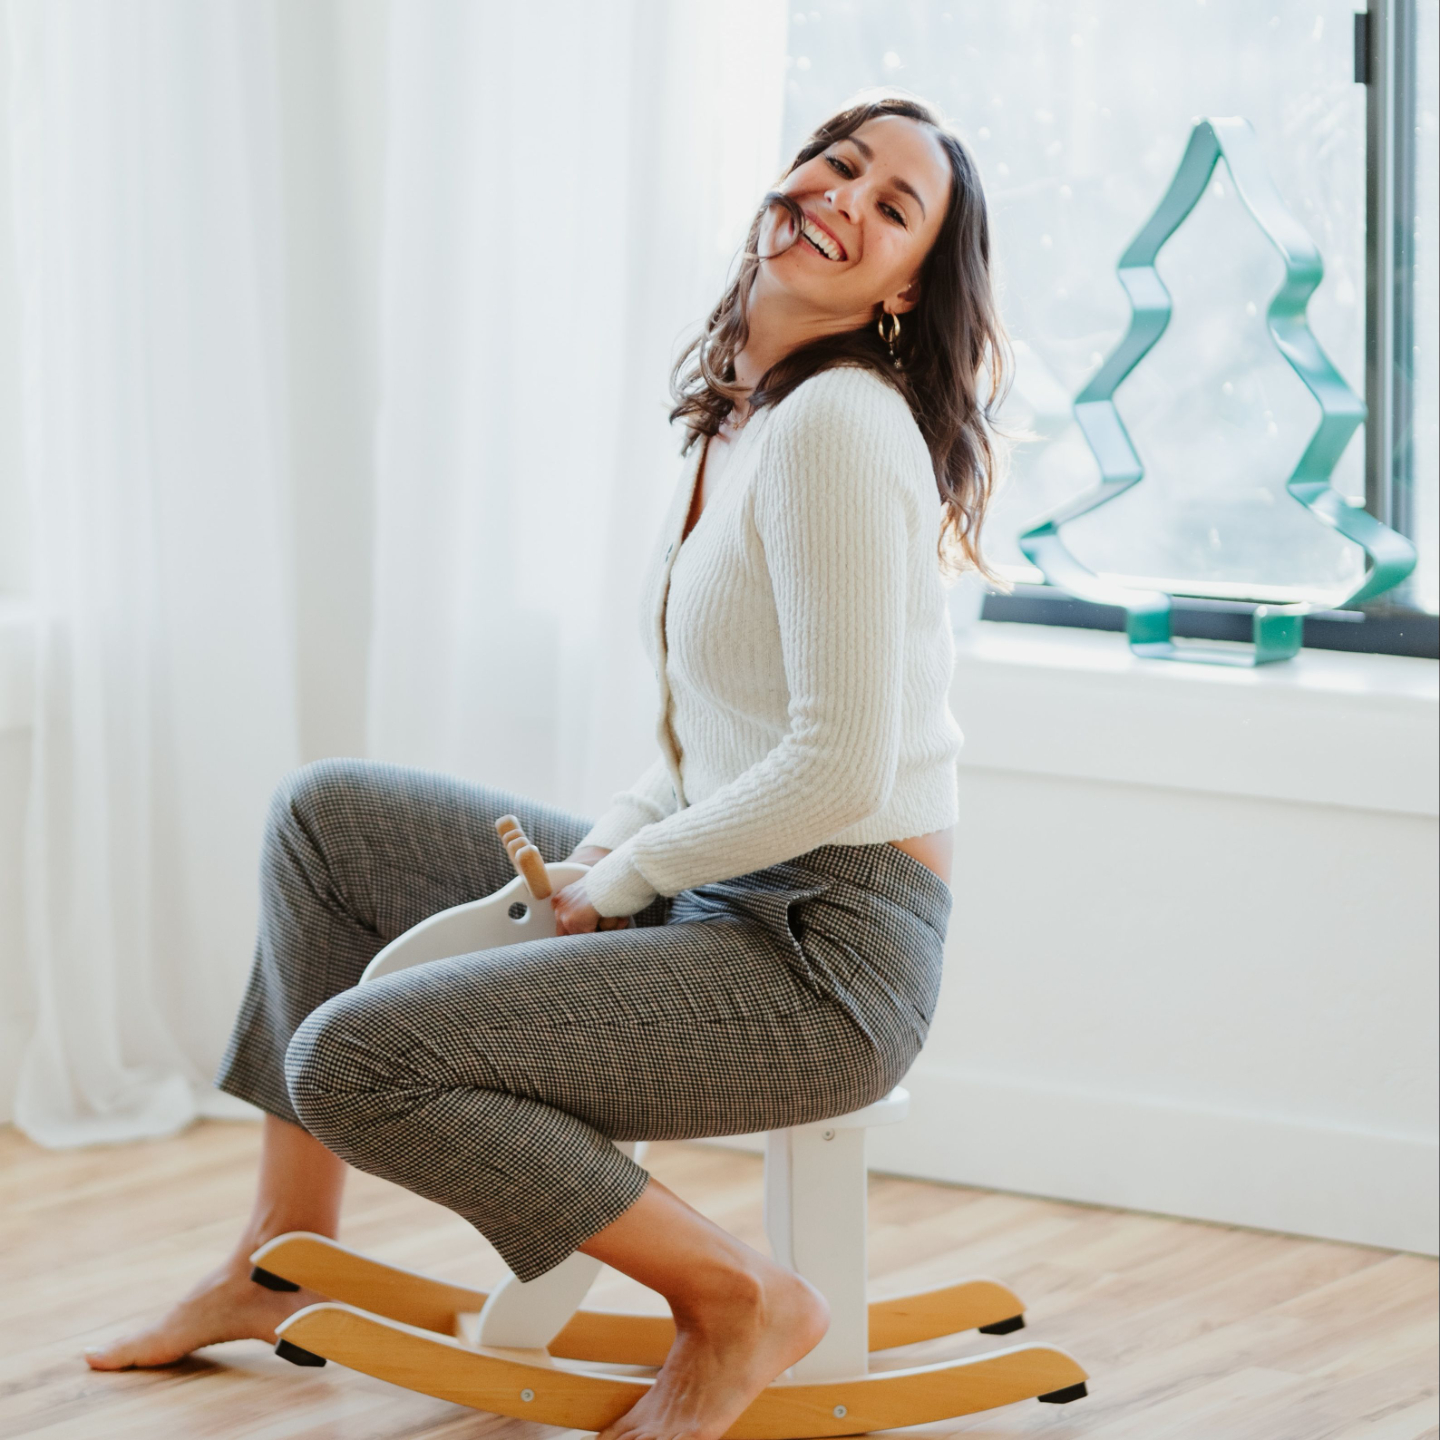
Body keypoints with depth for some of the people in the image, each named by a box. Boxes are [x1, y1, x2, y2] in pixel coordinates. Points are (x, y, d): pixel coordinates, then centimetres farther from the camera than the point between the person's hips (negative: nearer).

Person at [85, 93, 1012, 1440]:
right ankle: (287, 1254, 22)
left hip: (829, 957, -10)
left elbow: (838, 774, -23)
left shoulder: (839, 426, -19)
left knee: (353, 1059, -19)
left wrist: (626, 875, -10)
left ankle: (739, 1302, -7)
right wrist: (600, 843, 1)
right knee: (325, 812, 16)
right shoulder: (745, 418, 11)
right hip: (723, 900, 10)